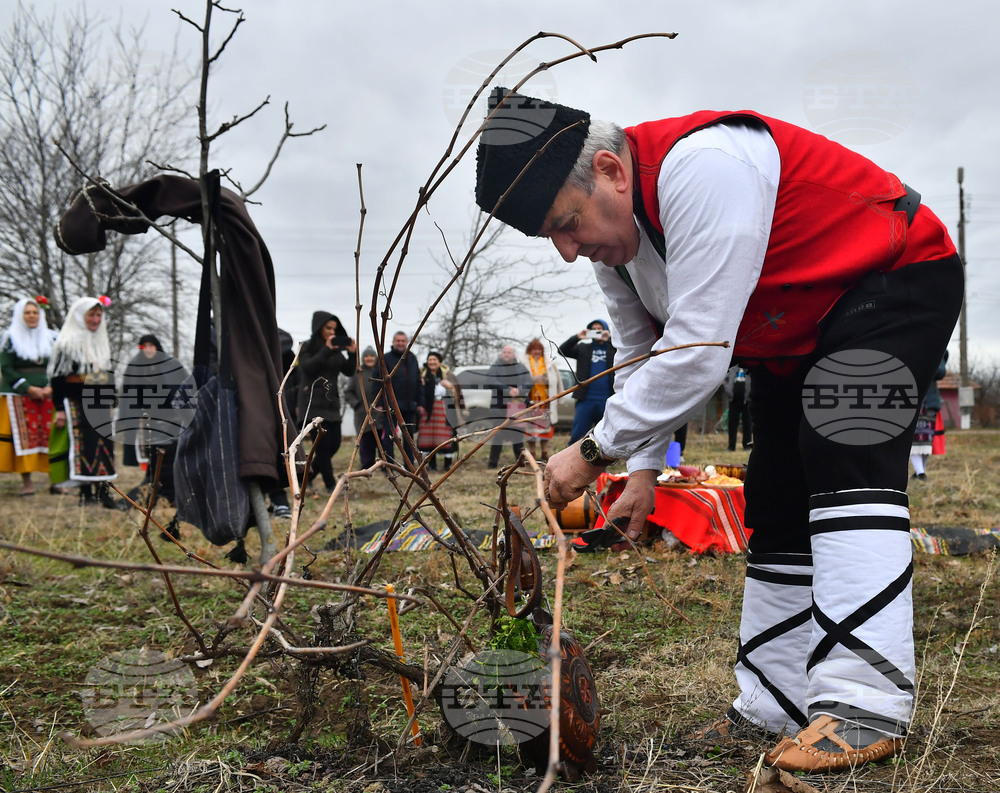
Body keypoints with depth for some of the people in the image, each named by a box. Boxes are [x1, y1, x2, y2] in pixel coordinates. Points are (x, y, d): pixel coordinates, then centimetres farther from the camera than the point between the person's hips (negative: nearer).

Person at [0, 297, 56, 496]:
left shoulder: (49, 338, 13)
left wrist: (50, 387, -6)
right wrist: (28, 388, -12)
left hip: (46, 395, 3)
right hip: (19, 396, -3)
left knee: (50, 435, -3)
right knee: (24, 436, -7)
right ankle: (26, 481, -4)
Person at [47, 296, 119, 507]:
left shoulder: (102, 343, 16)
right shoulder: (66, 343, -3)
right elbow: (57, 378, -8)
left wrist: (111, 402, 16)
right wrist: (60, 409, -14)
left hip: (100, 403, 5)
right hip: (76, 402, -5)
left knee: (103, 445, 1)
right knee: (81, 444, -5)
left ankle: (102, 489, 5)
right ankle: (86, 492, 0)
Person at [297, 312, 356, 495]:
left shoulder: (336, 349, 14)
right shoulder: (308, 347, -1)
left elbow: (348, 371, 8)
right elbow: (307, 367, -17)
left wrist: (353, 354, -8)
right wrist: (326, 351, -23)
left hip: (332, 401, 6)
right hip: (313, 402, -6)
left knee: (334, 444, 3)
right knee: (322, 445, -9)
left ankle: (309, 475, 22)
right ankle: (331, 485, -2)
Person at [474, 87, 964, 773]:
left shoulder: (700, 168, -35)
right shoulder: (613, 232, -5)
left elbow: (697, 353, -38)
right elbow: (643, 359, 5)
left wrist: (595, 450, -30)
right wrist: (644, 470, -2)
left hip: (899, 282, -8)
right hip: (798, 336, 9)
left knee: (844, 462, -27)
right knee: (777, 501, 4)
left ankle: (865, 707, -23)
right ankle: (775, 708, 10)